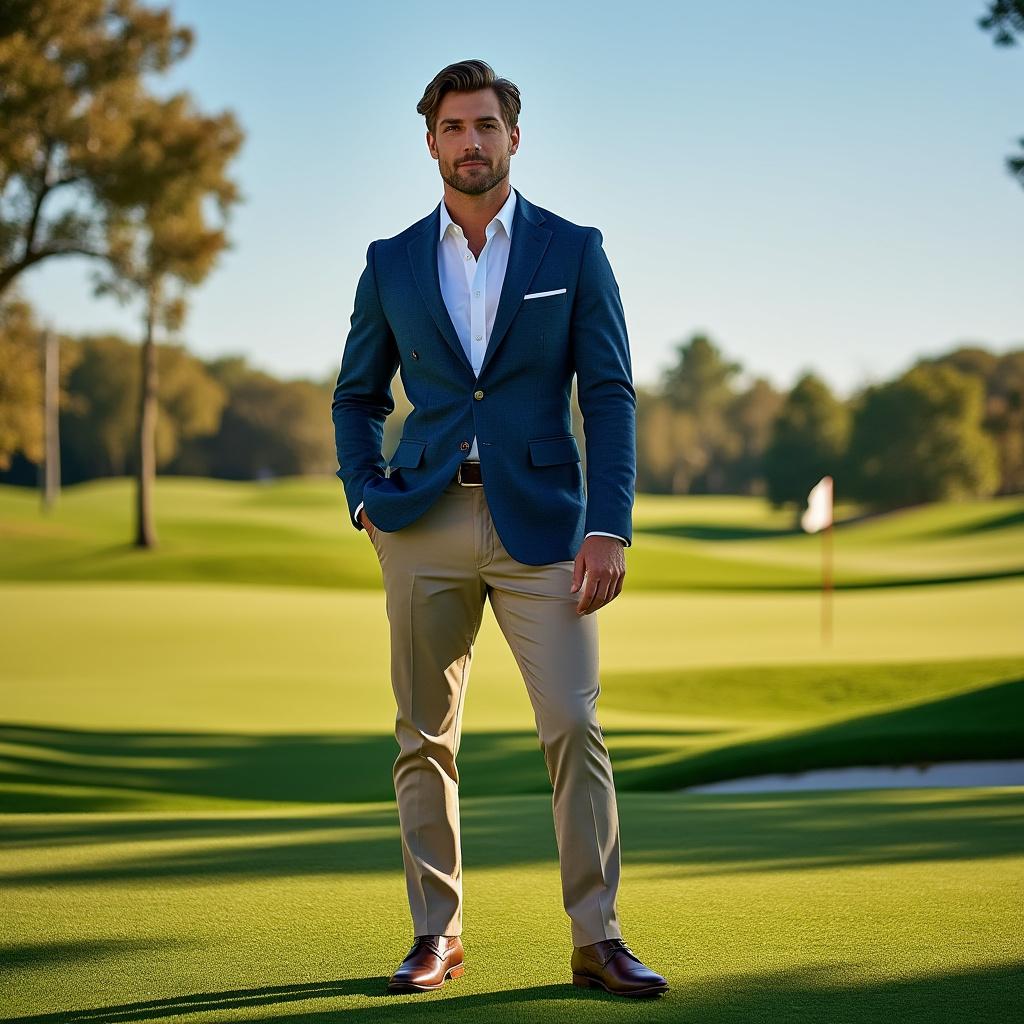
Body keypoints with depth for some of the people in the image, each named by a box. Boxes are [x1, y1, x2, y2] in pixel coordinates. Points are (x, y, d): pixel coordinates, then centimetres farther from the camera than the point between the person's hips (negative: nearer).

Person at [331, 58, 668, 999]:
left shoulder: (573, 251, 4)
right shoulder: (392, 263, 9)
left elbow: (610, 396, 0)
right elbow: (358, 397, 18)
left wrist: (609, 529, -8)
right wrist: (366, 498, 2)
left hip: (540, 523, -2)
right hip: (424, 525, 2)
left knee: (575, 728, -9)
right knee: (425, 737, 5)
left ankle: (597, 939, -1)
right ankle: (436, 935, 15)